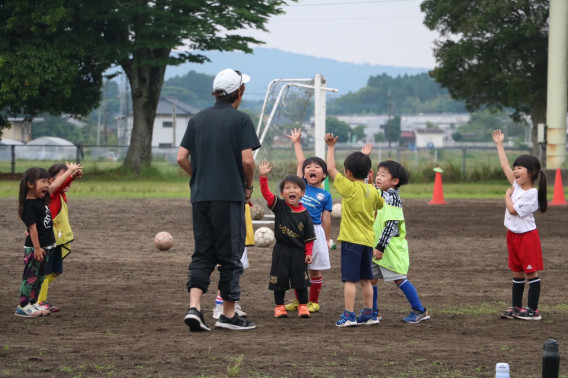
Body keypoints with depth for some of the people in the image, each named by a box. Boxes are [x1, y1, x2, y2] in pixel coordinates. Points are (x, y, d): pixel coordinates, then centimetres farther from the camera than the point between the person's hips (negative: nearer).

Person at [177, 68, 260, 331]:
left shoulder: (197, 119, 10)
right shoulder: (240, 120, -5)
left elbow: (182, 158, 6)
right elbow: (247, 160, -12)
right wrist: (249, 186, 4)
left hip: (200, 195, 5)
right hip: (230, 196, -5)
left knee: (203, 254, 9)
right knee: (230, 255, 4)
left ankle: (194, 307, -6)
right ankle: (228, 314, 7)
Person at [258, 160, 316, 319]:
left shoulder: (304, 214, -3)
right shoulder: (279, 206, -3)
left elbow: (309, 236, 1)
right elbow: (266, 193, -13)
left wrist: (308, 253, -3)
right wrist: (264, 176, -25)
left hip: (298, 251, 0)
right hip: (281, 250, 0)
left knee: (301, 279, 5)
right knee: (279, 279, 4)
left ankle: (303, 306, 16)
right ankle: (279, 306, 15)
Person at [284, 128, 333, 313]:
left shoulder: (325, 195, 1)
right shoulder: (302, 185, 7)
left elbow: (326, 218, 2)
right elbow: (300, 162, 13)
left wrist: (327, 239, 4)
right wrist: (296, 143, 20)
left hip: (314, 231, -3)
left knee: (315, 269, 5)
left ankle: (314, 301, 15)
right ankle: (298, 300, 19)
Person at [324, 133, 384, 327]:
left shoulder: (349, 187, -11)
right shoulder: (373, 191, 5)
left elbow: (331, 169, -4)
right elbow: (382, 206, 22)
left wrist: (331, 147, 5)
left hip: (351, 240, -7)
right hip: (368, 240, 7)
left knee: (350, 279, -5)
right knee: (365, 278, 15)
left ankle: (349, 315, -7)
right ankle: (368, 313, 19)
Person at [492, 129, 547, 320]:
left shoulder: (531, 194, -18)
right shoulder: (517, 185, 5)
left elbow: (513, 210, -22)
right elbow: (504, 164, 12)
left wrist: (508, 195, -6)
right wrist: (499, 144, 15)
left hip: (527, 235, -8)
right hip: (513, 235, 8)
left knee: (531, 272, -3)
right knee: (517, 273, 13)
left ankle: (533, 310, 0)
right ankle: (516, 307, 19)